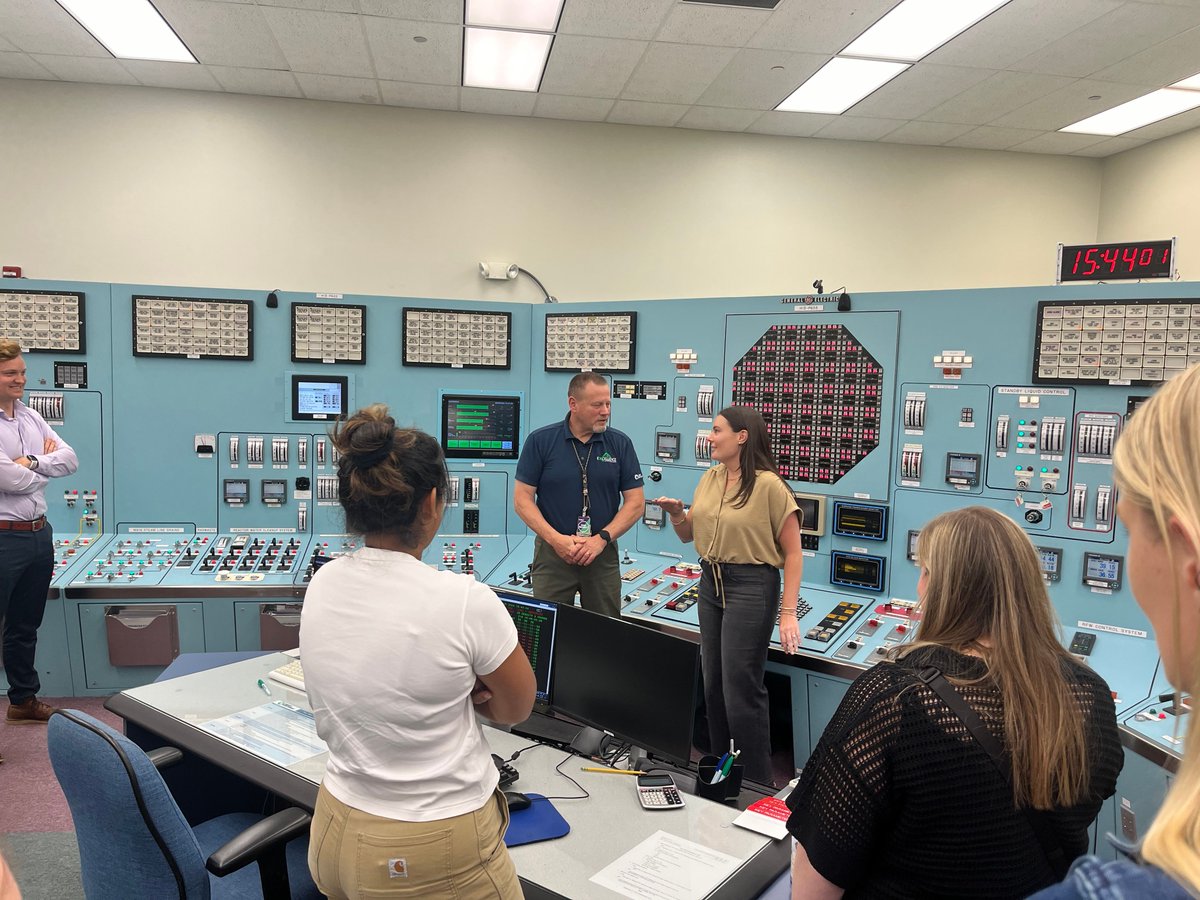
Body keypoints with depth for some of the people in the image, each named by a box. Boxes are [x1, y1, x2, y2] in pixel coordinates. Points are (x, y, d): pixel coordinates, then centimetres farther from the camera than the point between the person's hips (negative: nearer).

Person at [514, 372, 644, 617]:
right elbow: (522, 499, -4)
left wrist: (602, 538, -11)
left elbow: (635, 501, 1)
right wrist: (556, 539, -15)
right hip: (553, 552, -1)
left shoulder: (620, 444, 0)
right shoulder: (540, 441, -4)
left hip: (603, 554, 2)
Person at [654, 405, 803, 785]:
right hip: (711, 582, 7)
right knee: (713, 682, 14)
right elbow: (688, 535, 14)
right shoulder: (710, 478, 6)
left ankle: (758, 782, 13)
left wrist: (788, 612, -17)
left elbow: (793, 553, -13)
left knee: (741, 688, -4)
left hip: (752, 586, -7)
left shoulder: (769, 485, -15)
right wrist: (676, 514, -7)